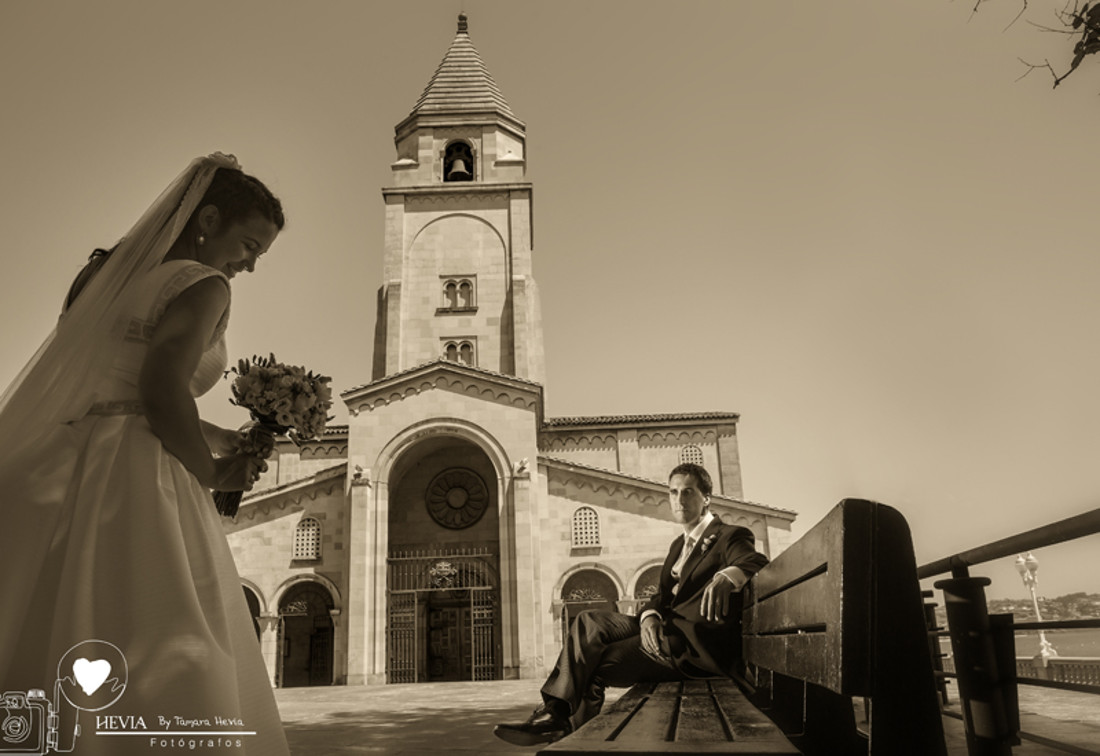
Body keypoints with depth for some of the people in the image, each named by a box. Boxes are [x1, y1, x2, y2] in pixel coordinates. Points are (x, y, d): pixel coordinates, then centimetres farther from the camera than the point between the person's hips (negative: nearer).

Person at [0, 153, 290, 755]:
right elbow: (163, 393, -19)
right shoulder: (203, 285, -5)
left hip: (57, 475, 8)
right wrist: (215, 475, -3)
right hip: (137, 485, -8)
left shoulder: (104, 273, 20)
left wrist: (220, 439, 19)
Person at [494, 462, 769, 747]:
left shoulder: (730, 536, -1)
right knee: (589, 622, -11)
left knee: (596, 663, -19)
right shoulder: (679, 545, 24)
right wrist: (649, 617, -11)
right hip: (667, 629, 8)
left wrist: (726, 576, -46)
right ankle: (554, 710, -20)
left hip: (697, 645, -8)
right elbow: (662, 595, 14)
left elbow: (757, 562, -23)